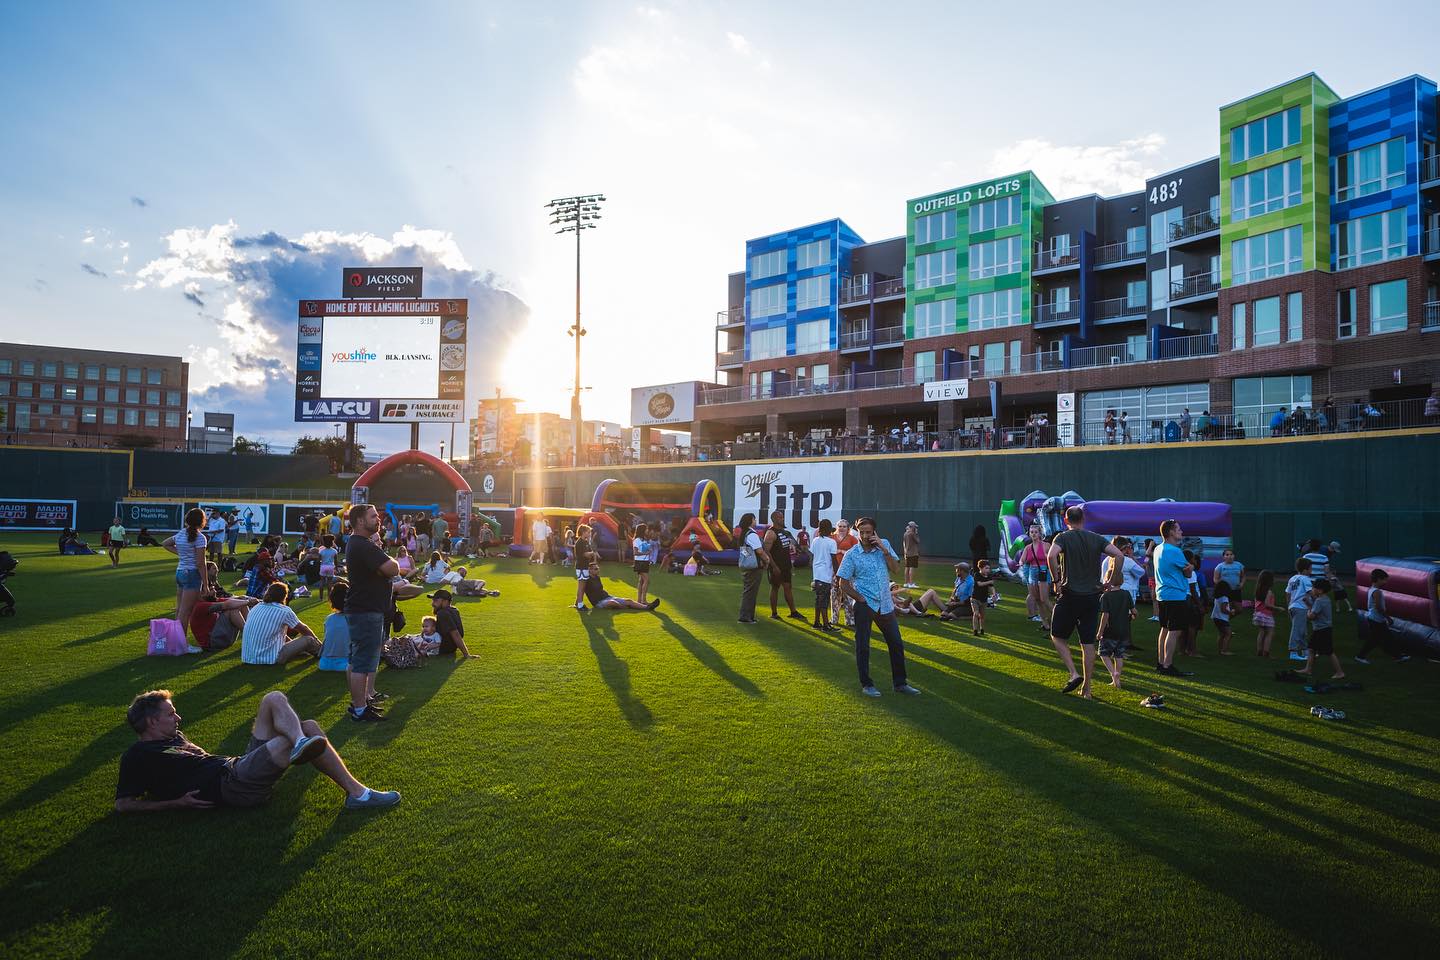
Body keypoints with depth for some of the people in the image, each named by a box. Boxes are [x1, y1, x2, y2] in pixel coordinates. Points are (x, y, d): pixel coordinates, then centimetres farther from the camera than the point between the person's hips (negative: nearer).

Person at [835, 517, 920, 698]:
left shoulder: (884, 545, 3)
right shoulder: (852, 554, -8)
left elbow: (895, 567, -3)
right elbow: (842, 582, -7)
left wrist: (883, 549, -13)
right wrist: (859, 598, -9)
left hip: (885, 604, 4)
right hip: (864, 605, -4)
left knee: (897, 644, 10)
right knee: (863, 646, 3)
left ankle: (900, 683, 24)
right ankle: (866, 685, 17)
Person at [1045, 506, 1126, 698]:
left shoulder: (1063, 537, -3)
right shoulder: (1097, 538, 7)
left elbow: (1051, 555, -23)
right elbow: (1119, 555, -5)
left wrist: (1056, 580, -13)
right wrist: (1112, 581, 3)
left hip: (1070, 595, -4)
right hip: (1093, 597, 4)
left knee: (1058, 637, 11)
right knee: (1088, 643, 9)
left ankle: (1074, 674, -4)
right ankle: (1086, 688, 14)